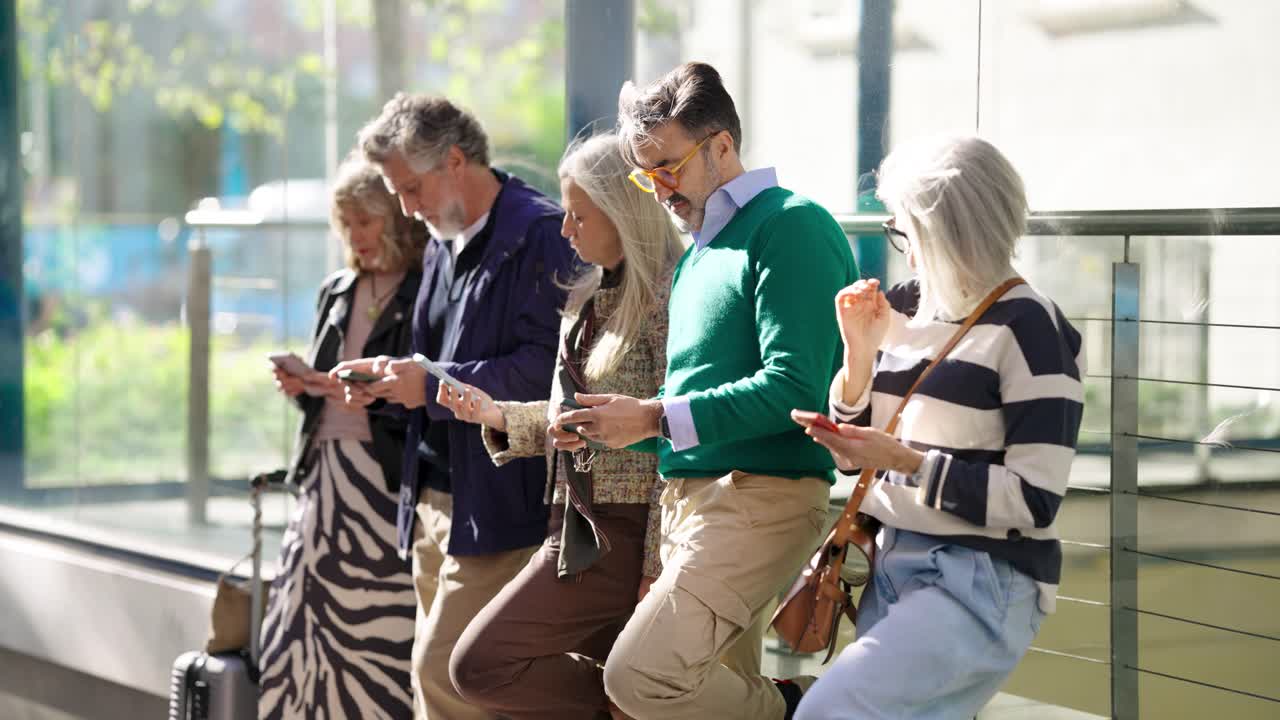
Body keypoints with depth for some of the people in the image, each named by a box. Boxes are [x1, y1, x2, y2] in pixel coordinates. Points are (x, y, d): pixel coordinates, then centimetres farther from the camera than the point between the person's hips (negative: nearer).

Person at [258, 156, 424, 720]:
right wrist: (301, 387, 3)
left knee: (376, 641, -7)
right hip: (323, 477, 7)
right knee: (305, 626, 4)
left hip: (388, 486, -7)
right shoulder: (337, 293, 17)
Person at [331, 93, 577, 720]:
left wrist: (434, 385, -18)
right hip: (435, 501, 9)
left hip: (498, 502, -9)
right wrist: (388, 384, 5)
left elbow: (545, 367, -21)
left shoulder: (540, 234, -11)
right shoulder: (442, 247, 19)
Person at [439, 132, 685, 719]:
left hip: (622, 532, -9)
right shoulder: (588, 300, 15)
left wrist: (657, 567, -19)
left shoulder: (666, 298, -13)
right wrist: (496, 415, 4)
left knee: (480, 665, -10)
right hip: (580, 522, 9)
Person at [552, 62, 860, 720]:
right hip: (690, 494, 9)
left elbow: (793, 387, -18)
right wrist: (617, 427, 5)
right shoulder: (700, 250, 20)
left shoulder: (791, 226, -8)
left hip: (759, 495, -9)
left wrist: (655, 418, -17)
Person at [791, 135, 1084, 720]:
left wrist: (907, 463, -20)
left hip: (979, 583, -7)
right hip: (890, 565, 7)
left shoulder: (1025, 327, -11)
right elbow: (851, 451, 12)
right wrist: (859, 350, -2)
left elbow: (1034, 502, -15)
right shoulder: (904, 307, 8)